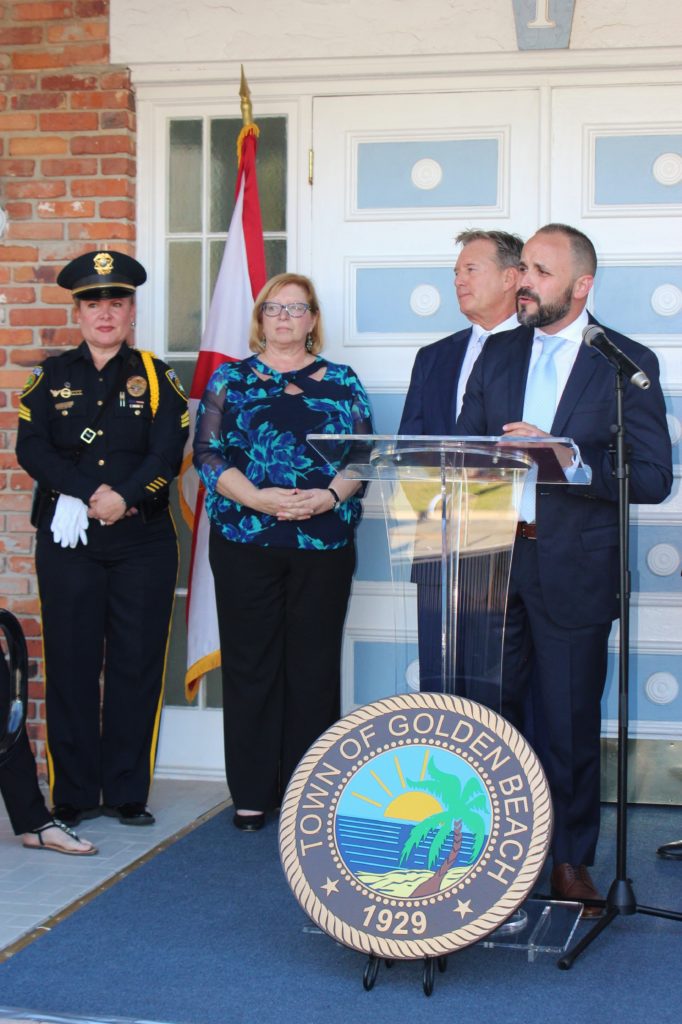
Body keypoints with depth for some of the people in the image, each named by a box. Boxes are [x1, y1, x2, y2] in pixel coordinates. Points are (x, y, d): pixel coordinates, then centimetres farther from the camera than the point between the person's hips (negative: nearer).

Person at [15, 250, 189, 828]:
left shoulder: (156, 377, 7)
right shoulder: (53, 376, 9)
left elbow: (167, 454, -5)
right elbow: (31, 449, -3)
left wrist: (124, 498, -20)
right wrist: (92, 491, -15)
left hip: (143, 541, 0)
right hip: (67, 542, 1)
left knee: (136, 665, 2)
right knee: (71, 665, 3)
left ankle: (127, 792, 12)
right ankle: (73, 795, 12)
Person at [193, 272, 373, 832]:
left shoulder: (342, 381, 10)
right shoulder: (230, 380, 9)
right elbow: (208, 454, 0)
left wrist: (330, 496, -14)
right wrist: (257, 498, -15)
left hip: (325, 542, 1)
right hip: (245, 541, 0)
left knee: (314, 665, 3)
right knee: (250, 664, 2)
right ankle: (252, 792, 10)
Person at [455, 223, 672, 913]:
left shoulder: (628, 363, -2)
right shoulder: (498, 354, 12)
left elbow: (652, 478, -9)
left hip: (573, 569, -3)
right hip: (492, 562, 4)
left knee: (570, 724, 6)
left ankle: (570, 863, 21)